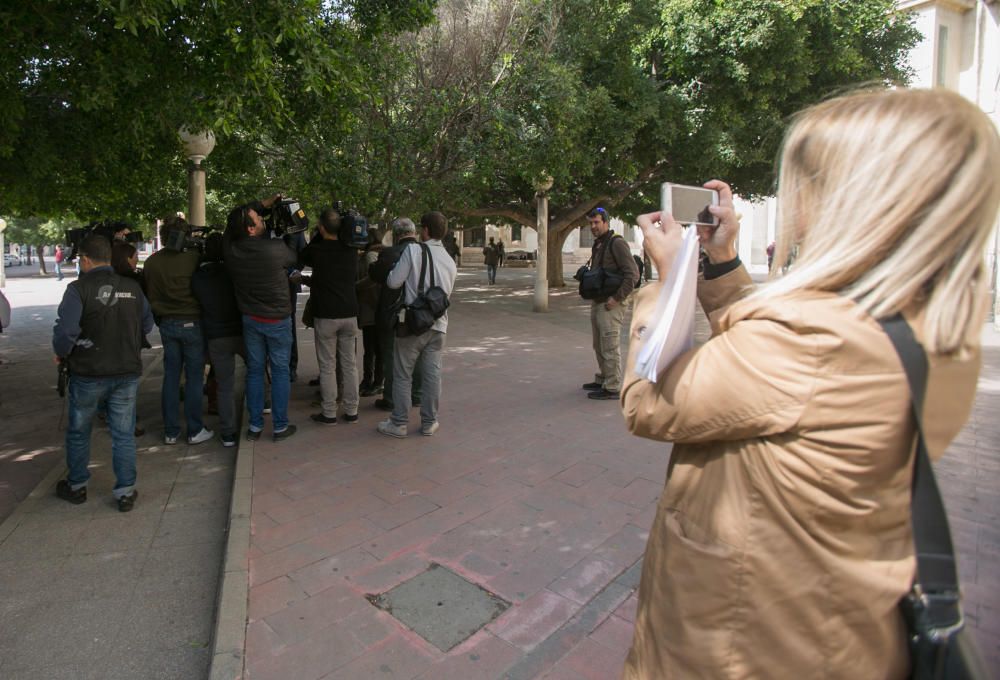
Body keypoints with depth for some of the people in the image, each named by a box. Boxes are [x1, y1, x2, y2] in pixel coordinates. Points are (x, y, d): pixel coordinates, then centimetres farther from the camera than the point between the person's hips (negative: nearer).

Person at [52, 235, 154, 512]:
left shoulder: (78, 289, -13)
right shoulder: (132, 288, 0)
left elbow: (65, 331, -19)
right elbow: (147, 325, 9)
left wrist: (61, 354, -1)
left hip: (88, 374, -3)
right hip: (128, 372, 3)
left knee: (78, 432, 18)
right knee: (123, 434, 10)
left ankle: (76, 486, 32)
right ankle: (126, 492, 13)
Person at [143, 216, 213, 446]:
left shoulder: (151, 262, 1)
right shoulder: (193, 258, -15)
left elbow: (149, 295, 10)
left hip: (167, 324, 5)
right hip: (191, 323, -5)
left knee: (170, 376, 11)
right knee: (194, 377, 4)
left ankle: (170, 432, 17)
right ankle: (195, 431, 10)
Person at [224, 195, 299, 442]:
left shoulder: (230, 249, -8)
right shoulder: (276, 248, -21)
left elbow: (233, 222, 9)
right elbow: (293, 259, -1)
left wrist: (267, 202, 10)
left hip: (250, 319, 4)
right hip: (277, 319, -4)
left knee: (254, 370, 13)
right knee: (280, 371, 6)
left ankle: (255, 426, 19)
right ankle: (280, 426, 12)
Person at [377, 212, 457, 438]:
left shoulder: (413, 250, -9)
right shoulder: (450, 261, 10)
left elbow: (393, 281, -11)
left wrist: (391, 273, 9)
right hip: (437, 325, 5)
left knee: (402, 375, 6)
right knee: (432, 374, 10)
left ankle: (399, 423, 13)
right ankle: (429, 422, 18)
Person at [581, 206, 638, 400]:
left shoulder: (617, 243, -12)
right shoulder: (597, 245, 16)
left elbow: (633, 274, -18)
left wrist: (617, 298, -20)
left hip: (611, 305, -9)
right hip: (597, 302, 9)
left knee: (610, 347, -6)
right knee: (599, 346, 17)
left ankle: (612, 388, 0)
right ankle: (602, 380, 29)